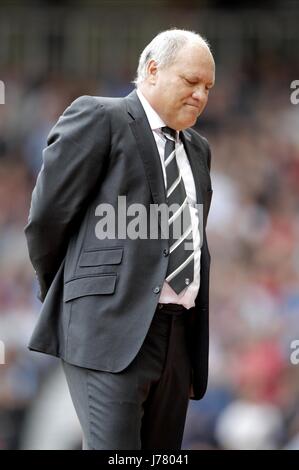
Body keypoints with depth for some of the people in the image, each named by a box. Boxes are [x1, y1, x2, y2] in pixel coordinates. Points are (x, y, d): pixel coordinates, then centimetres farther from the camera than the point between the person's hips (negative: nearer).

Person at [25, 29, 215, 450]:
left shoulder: (198, 149, 22)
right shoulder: (98, 118, 0)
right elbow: (47, 216, -2)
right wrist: (60, 297, 9)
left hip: (178, 335, 7)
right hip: (111, 327, -7)